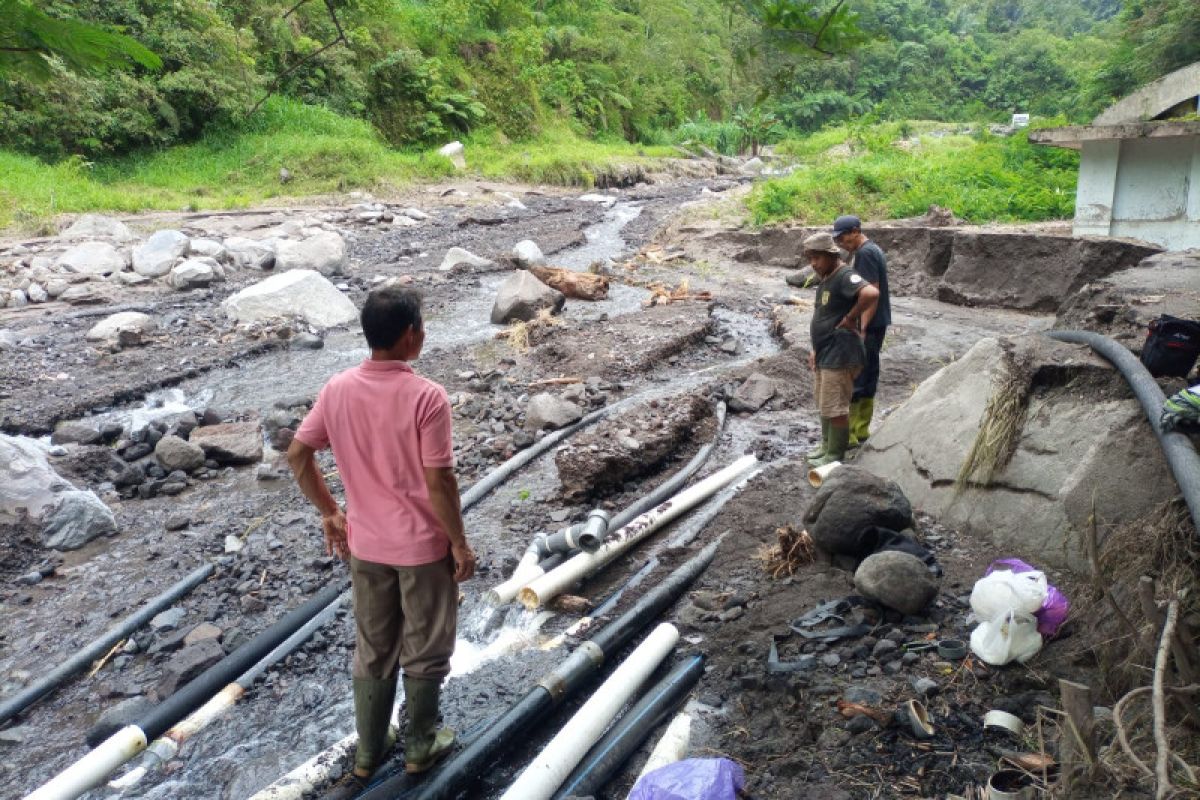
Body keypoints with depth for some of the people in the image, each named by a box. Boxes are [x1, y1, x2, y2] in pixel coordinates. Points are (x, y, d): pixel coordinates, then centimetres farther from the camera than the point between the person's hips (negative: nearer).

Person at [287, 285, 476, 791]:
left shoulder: (337, 390, -6)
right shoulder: (426, 397, -22)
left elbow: (297, 456, 2)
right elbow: (439, 482, -21)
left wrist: (329, 513, 14)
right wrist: (459, 543, -8)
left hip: (366, 544, 5)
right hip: (423, 546, -5)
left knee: (372, 651, 20)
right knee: (424, 652, 16)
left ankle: (368, 753, 34)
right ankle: (420, 747, 33)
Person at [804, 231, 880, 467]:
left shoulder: (845, 276, -17)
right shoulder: (825, 280, 13)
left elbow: (871, 294, -36)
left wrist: (850, 319, -23)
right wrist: (816, 349, 18)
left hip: (839, 356, -10)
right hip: (824, 355, 10)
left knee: (835, 408, -1)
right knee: (824, 405, 21)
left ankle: (835, 456, 10)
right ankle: (827, 446, 35)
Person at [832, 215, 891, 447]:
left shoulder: (864, 254, -16)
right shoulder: (873, 250, 16)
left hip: (867, 325, -10)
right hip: (877, 324, 10)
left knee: (853, 379, -6)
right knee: (868, 376, 14)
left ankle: (849, 434, -3)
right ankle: (862, 430, 23)